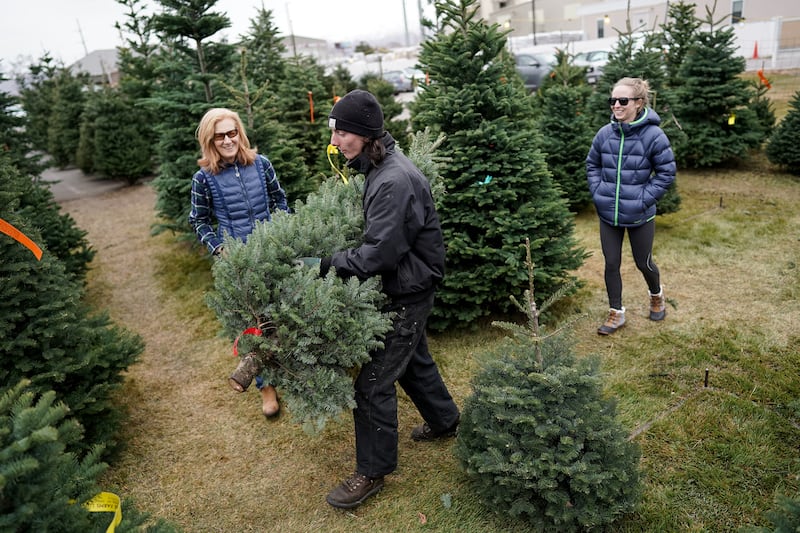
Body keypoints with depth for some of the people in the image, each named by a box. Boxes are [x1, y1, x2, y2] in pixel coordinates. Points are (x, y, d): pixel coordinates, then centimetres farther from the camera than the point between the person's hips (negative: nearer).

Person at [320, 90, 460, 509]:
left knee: (373, 383, -1)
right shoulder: (380, 168, 4)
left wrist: (326, 264, -21)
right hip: (403, 286, 10)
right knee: (413, 358, 26)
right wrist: (333, 258, 3)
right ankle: (444, 421, 49)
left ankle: (372, 472, 17)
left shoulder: (395, 182, -28)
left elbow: (379, 253, -29)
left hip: (407, 292, -10)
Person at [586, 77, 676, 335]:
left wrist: (644, 198, -14)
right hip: (608, 213, 3)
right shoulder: (605, 133, -5)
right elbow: (592, 165, 10)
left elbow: (666, 172, -8)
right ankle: (616, 313, 26)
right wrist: (598, 192, -2)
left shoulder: (653, 135, -15)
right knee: (611, 264, 9)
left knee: (643, 262, 14)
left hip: (639, 215, -3)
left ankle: (657, 295, 47)